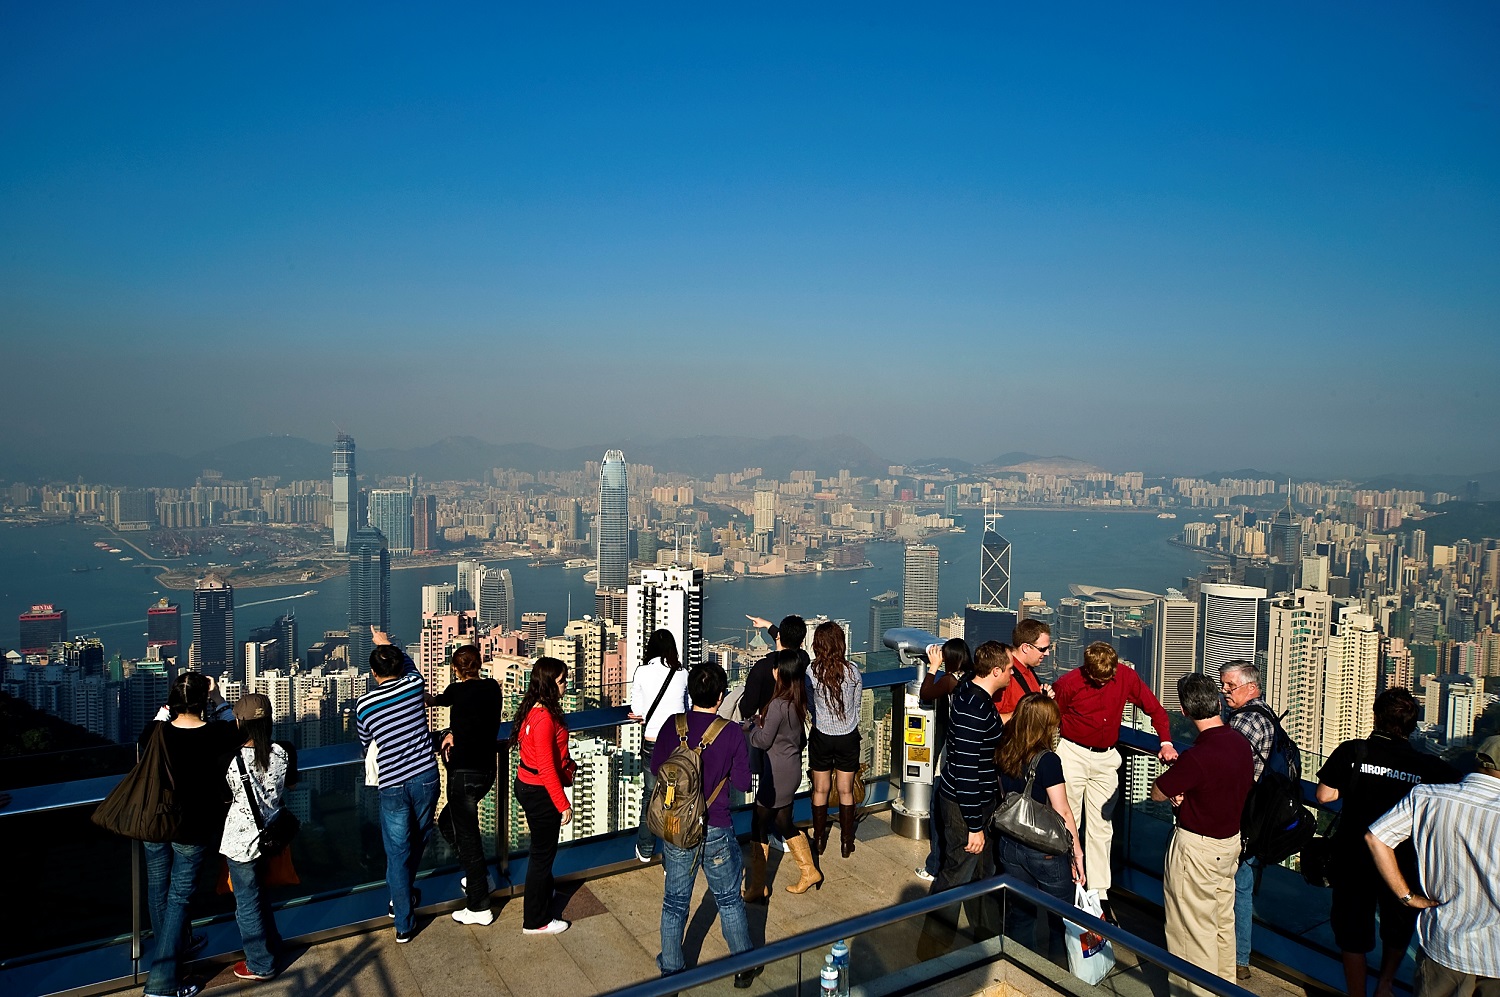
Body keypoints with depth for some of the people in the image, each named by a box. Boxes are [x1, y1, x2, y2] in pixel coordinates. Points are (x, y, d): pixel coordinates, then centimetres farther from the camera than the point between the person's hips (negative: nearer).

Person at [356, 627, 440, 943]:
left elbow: (366, 746, 7)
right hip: (426, 778, 2)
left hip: (392, 786, -2)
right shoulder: (415, 684, -5)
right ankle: (402, 897, 42)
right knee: (419, 839, 23)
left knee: (397, 852, 9)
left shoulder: (363, 706, -8)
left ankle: (405, 924, 17)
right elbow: (409, 665, 21)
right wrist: (388, 644, 36)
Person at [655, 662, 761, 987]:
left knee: (675, 901, 18)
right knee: (729, 900, 17)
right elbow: (743, 783, -9)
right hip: (716, 830, -2)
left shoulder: (673, 726, -10)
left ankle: (671, 971, 31)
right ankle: (744, 966, 32)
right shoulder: (731, 734, -16)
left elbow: (656, 766, 3)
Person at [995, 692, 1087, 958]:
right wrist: (1077, 852, -9)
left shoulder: (1002, 755, -2)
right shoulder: (1047, 760, -20)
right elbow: (1063, 812, -17)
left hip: (1010, 845, 6)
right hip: (1045, 849, -6)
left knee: (1022, 914, 19)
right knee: (1060, 918, 13)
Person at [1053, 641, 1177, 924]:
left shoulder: (1127, 677, -6)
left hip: (1106, 758, 3)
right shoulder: (1068, 684, -14)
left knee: (1101, 827, 7)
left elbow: (1155, 709, 3)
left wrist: (1166, 743, -8)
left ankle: (1100, 893, 16)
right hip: (1073, 754, -3)